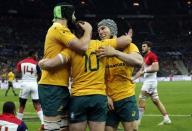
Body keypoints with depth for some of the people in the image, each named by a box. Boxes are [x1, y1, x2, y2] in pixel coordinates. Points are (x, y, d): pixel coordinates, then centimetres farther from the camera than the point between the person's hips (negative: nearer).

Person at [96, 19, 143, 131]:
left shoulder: (128, 46, -1)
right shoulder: (102, 50, 5)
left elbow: (139, 61, -21)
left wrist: (115, 53, -29)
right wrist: (106, 96, -8)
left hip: (127, 98, -2)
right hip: (109, 100, 2)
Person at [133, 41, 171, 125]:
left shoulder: (152, 56, -12)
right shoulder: (145, 57, 17)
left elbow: (156, 68, -23)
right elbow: (142, 70, 23)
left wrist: (144, 71, -19)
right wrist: (134, 78, 18)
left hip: (150, 80, -10)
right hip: (147, 81, 10)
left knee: (141, 99, -9)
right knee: (156, 100, 11)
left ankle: (138, 120, -6)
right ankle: (166, 119, 14)